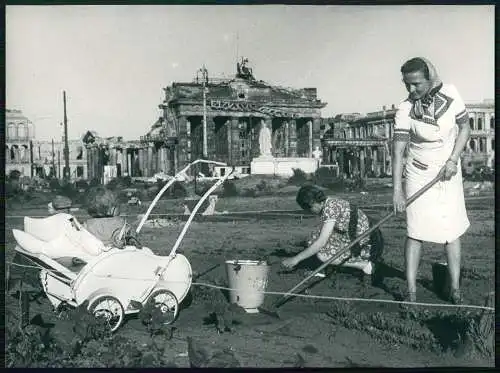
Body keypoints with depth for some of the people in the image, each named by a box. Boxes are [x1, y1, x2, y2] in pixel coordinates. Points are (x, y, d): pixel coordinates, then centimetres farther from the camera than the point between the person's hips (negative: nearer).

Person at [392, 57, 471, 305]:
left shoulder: (450, 95, -9)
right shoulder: (405, 110, -16)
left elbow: (464, 128, 2)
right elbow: (398, 149, -20)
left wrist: (453, 160, -11)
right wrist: (397, 189, -27)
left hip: (448, 172, 2)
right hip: (418, 173, -2)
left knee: (452, 229, 3)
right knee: (415, 231, -6)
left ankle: (455, 288, 13)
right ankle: (411, 290, -1)